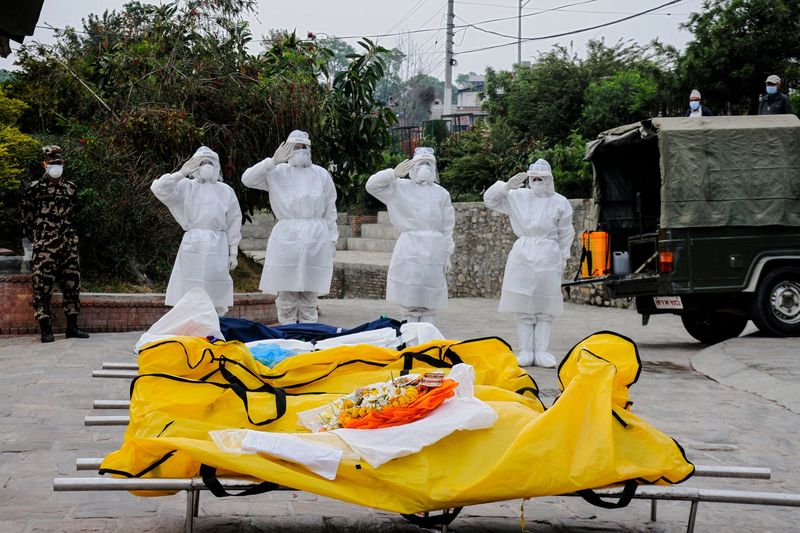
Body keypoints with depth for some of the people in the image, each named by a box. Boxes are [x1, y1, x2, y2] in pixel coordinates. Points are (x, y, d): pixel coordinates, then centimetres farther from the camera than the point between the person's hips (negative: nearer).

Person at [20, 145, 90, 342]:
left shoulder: (70, 188, 11)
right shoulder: (34, 189, -2)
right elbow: (27, 219, 3)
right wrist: (37, 240, 3)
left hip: (69, 246, 4)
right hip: (44, 248, -4)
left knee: (72, 285, 5)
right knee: (43, 287, -4)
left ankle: (72, 327, 14)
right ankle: (45, 329, 1)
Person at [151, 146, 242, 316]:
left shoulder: (226, 191, 9)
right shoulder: (186, 187, 6)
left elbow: (234, 224, 10)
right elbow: (158, 188, -8)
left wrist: (233, 253, 6)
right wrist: (181, 174, -9)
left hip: (217, 247, 1)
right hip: (192, 246, -1)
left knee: (217, 300, 2)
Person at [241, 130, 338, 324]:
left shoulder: (322, 175, 9)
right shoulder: (277, 173, 5)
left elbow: (330, 211, 12)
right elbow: (247, 179, -7)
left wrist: (332, 240, 9)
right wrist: (273, 161, -14)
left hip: (316, 239, 1)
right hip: (285, 238, -1)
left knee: (309, 298, 5)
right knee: (286, 297, 1)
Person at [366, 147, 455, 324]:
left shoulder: (442, 194, 9)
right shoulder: (401, 188, 7)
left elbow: (447, 228, 9)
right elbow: (372, 185, 1)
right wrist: (394, 173, -8)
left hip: (433, 251, 1)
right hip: (409, 250, 0)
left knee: (429, 306, 1)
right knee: (410, 305, 2)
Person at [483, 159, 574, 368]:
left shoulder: (560, 202, 5)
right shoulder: (518, 197, 6)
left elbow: (565, 233, 11)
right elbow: (489, 199, 6)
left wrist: (564, 258, 11)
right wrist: (507, 186, -8)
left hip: (548, 258, 0)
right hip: (522, 257, 1)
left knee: (545, 309, 1)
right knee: (523, 309, 1)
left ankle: (541, 351, 5)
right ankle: (525, 351, 5)